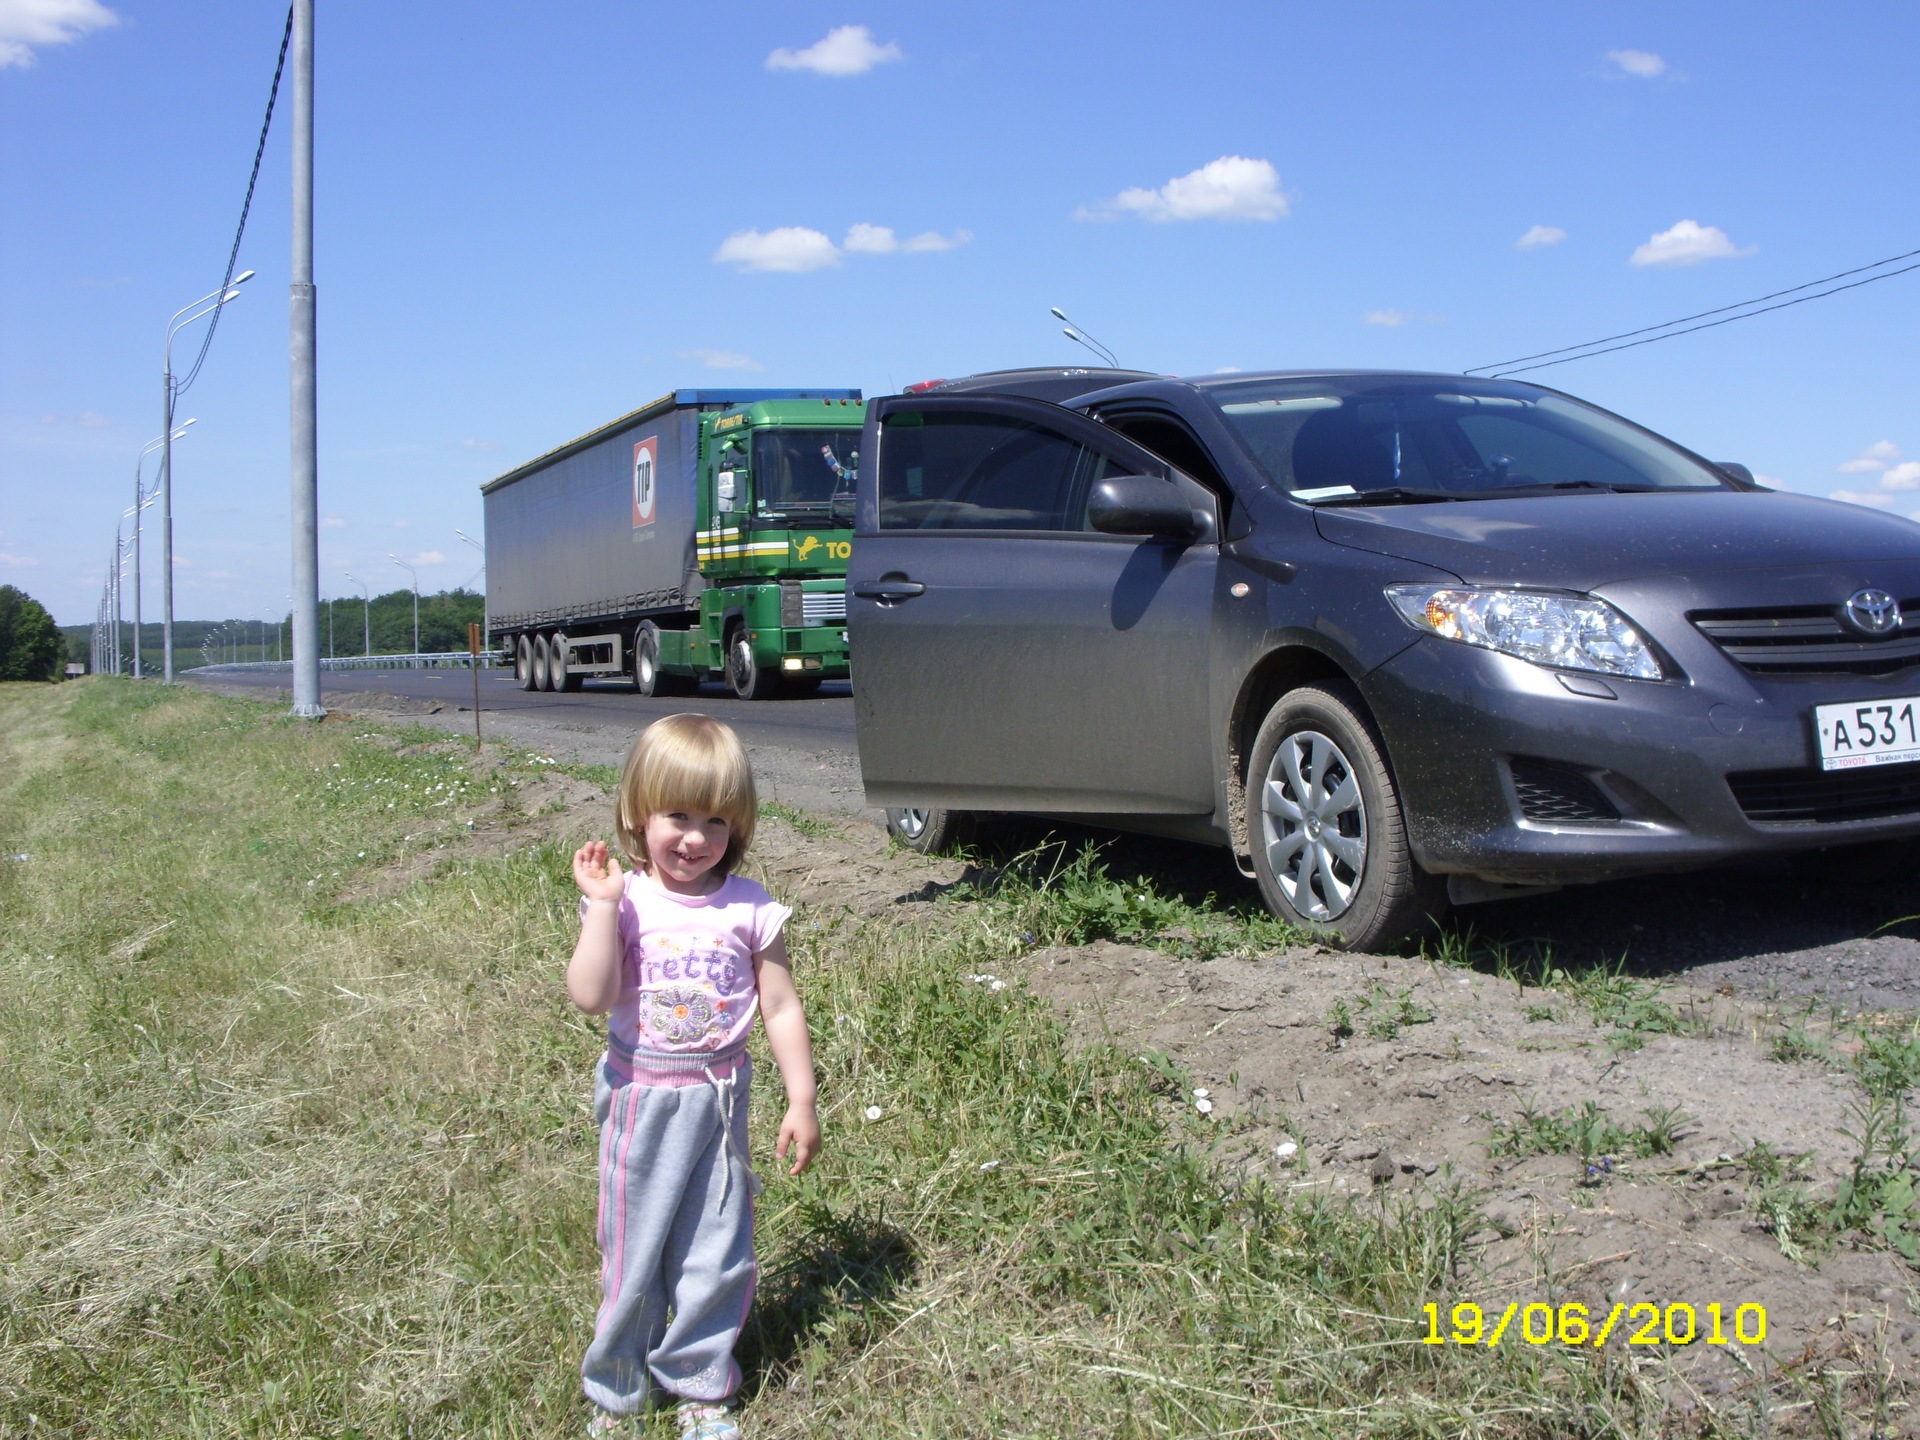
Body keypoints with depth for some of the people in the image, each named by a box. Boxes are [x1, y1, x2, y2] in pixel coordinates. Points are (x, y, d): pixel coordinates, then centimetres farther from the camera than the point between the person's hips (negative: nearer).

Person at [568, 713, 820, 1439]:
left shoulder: (749, 909, -6)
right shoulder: (623, 901, -8)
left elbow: (782, 1009, -1)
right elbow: (591, 995, -21)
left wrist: (802, 1103, -1)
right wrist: (601, 904, -24)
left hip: (718, 1097, 1)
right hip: (641, 1099, -1)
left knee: (716, 1251, 9)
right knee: (633, 1248, 11)